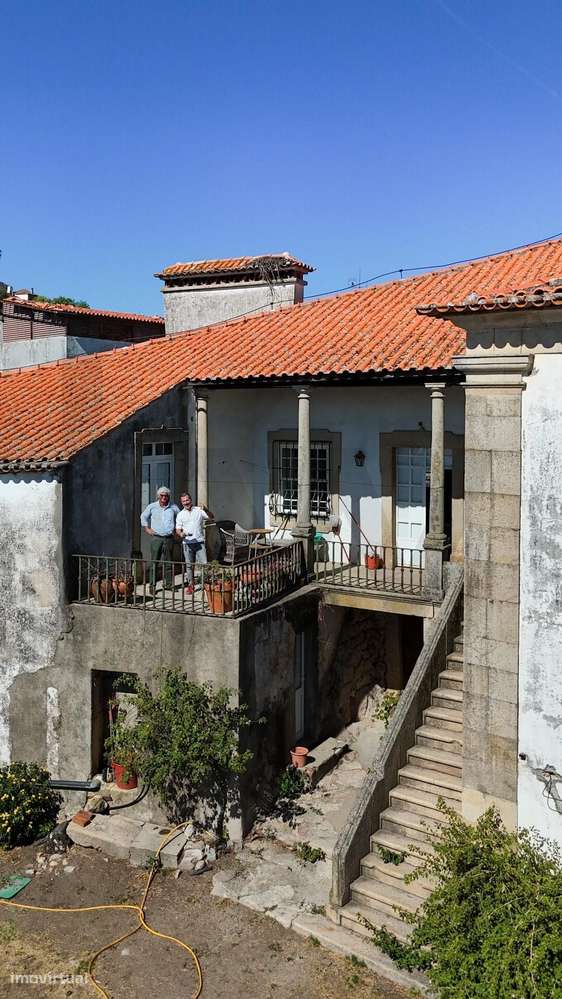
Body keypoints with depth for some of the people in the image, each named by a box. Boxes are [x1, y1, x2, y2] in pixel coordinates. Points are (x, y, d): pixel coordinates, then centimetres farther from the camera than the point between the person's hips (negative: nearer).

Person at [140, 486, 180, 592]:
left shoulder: (173, 507, 7)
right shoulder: (152, 507, 4)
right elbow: (143, 517, 17)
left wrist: (177, 528, 12)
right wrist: (147, 528, 8)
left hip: (169, 538, 2)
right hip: (156, 538, -2)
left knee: (168, 562, 7)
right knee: (154, 562, -5)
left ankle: (168, 584, 15)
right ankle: (152, 585, -1)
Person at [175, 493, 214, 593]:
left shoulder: (199, 510, 6)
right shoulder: (180, 514, 9)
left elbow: (211, 517, 0)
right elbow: (177, 529, 7)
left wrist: (206, 510, -19)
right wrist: (180, 534, -16)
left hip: (199, 542, -1)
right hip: (187, 543, 1)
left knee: (204, 564, -7)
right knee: (189, 565, 6)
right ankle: (190, 585, 14)